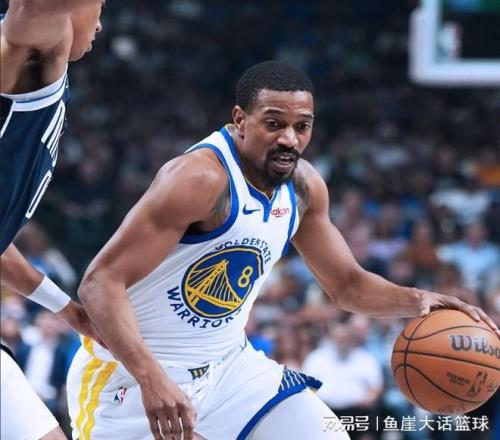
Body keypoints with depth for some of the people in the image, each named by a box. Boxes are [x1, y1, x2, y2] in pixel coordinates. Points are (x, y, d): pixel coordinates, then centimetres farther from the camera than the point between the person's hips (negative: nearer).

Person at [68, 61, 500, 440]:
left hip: (229, 366, 7)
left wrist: (416, 301, -7)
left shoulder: (303, 186, 0)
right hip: (132, 372, -7)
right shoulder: (201, 178, -25)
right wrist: (151, 378, -41)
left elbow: (348, 284, 14)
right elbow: (100, 282, -29)